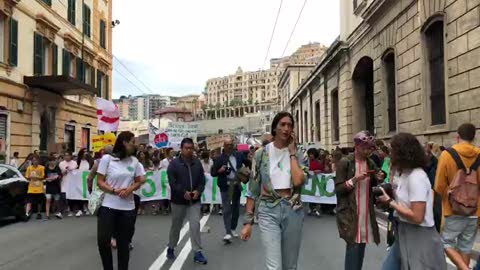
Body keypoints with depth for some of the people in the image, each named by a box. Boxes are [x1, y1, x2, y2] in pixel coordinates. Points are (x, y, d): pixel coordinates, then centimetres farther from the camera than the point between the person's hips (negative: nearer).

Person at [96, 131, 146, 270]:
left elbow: (139, 181, 10)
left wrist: (130, 189, -11)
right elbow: (100, 181, -4)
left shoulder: (134, 161, 4)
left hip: (127, 208, 2)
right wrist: (114, 190, -20)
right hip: (108, 206, -2)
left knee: (123, 243, 10)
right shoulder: (107, 158, -5)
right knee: (103, 241, -2)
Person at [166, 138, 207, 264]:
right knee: (176, 226, 12)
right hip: (178, 200, -2)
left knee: (195, 225, -5)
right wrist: (183, 192, -22)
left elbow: (202, 180, 5)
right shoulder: (174, 163, -8)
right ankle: (171, 248, 34)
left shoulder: (197, 163, 5)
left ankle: (197, 253, 1)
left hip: (194, 200, 2)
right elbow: (172, 182, -14)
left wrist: (198, 191, -12)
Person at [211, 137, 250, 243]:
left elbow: (248, 163, 20)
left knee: (236, 208, 13)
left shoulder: (239, 155, 4)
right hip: (226, 186, -4)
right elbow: (213, 173, -2)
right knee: (226, 209, -9)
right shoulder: (220, 158, -3)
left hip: (237, 185, 4)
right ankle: (228, 233, -8)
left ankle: (233, 229, 30)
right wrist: (220, 170, -20)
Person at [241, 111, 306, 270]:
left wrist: (292, 152, -10)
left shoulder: (298, 154, 1)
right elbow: (253, 189, 2)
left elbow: (298, 181, -19)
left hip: (293, 211, 2)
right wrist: (248, 221, -1)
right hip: (268, 211, -2)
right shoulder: (261, 153, -1)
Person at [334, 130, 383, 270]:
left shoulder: (371, 163, 8)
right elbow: (338, 189, -11)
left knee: (361, 244, 10)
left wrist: (378, 180, -2)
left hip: (366, 211, 6)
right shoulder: (345, 162, -10)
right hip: (349, 212, -6)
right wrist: (354, 179, -22)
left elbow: (373, 186, 18)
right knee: (353, 245, -7)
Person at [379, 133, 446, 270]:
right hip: (404, 235, 9)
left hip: (419, 238, -9)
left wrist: (390, 202, -17)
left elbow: (417, 217, -25)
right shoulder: (404, 173, 8)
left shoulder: (417, 177, -21)